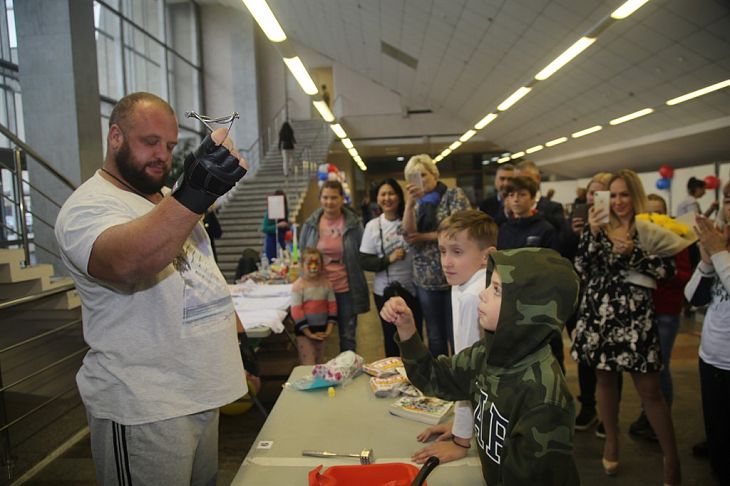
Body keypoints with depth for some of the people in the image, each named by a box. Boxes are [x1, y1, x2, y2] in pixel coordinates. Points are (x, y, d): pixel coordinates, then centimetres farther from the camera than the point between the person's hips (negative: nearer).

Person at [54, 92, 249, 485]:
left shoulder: (166, 199, 13)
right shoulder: (87, 207, -15)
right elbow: (126, 263, -39)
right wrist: (193, 196, -51)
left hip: (201, 393, 8)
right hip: (143, 410, -8)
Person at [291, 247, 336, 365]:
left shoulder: (326, 284, 0)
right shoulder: (298, 286, -12)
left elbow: (332, 307, 2)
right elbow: (296, 312, -14)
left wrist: (328, 331, -5)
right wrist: (309, 334, -15)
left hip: (321, 330, 4)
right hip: (304, 330, -4)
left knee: (320, 363, 15)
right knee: (308, 365, -5)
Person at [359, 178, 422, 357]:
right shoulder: (372, 226, -3)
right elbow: (364, 262, -5)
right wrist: (388, 259, -18)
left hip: (413, 288, 0)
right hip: (385, 292, 0)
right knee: (391, 337, 14)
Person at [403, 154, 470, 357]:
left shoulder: (454, 194, -2)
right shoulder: (418, 203, 12)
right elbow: (409, 233, -4)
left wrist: (424, 237, -5)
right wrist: (410, 203, -17)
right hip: (425, 280, 5)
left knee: (456, 335, 0)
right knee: (435, 336, 14)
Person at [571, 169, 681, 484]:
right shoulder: (601, 228, 9)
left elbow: (668, 271, -5)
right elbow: (581, 268, -1)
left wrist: (634, 252, -16)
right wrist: (591, 233, -12)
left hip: (634, 316, -3)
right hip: (598, 313, 3)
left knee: (649, 389, -1)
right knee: (605, 380, 14)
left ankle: (671, 459, 14)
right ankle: (611, 443, 31)